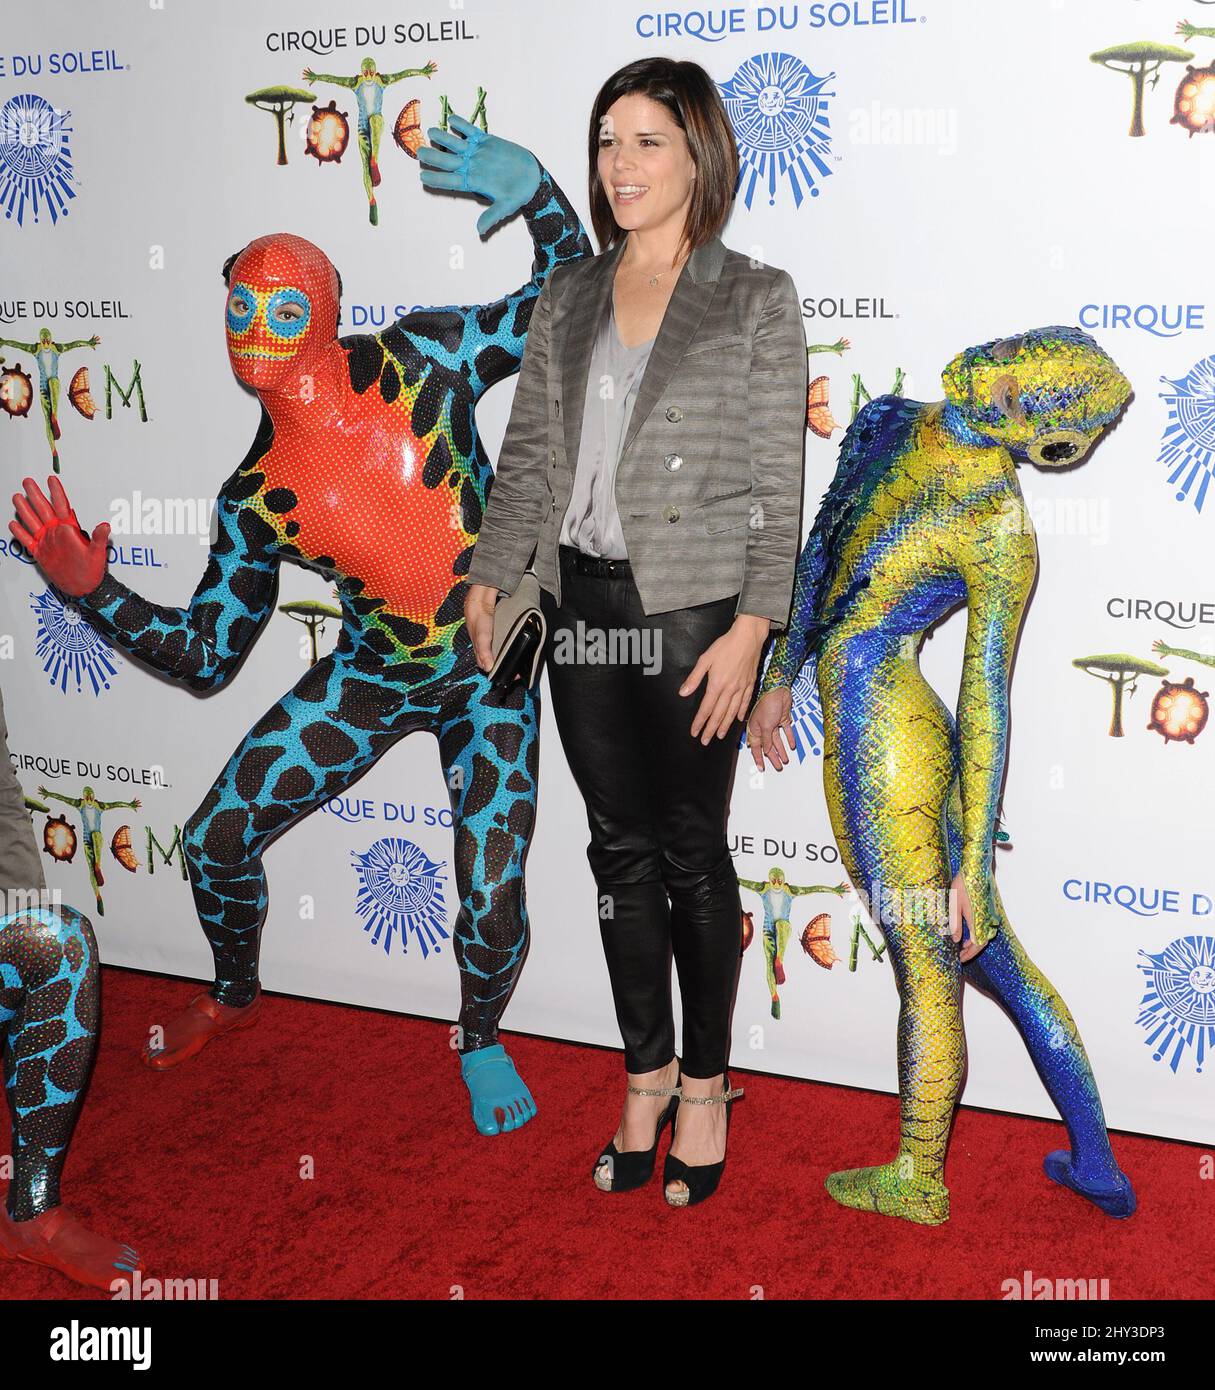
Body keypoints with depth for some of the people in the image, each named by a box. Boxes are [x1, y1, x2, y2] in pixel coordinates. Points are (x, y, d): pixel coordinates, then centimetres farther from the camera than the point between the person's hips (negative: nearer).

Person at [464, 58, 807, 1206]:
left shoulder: (757, 300, -2)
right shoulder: (565, 300, 11)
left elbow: (776, 484, -6)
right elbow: (527, 457, 12)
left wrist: (751, 628, -14)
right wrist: (489, 576, 0)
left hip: (692, 608, -4)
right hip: (583, 604, 4)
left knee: (691, 851, 4)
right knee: (620, 846, 11)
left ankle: (704, 1081, 22)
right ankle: (645, 1075, 25)